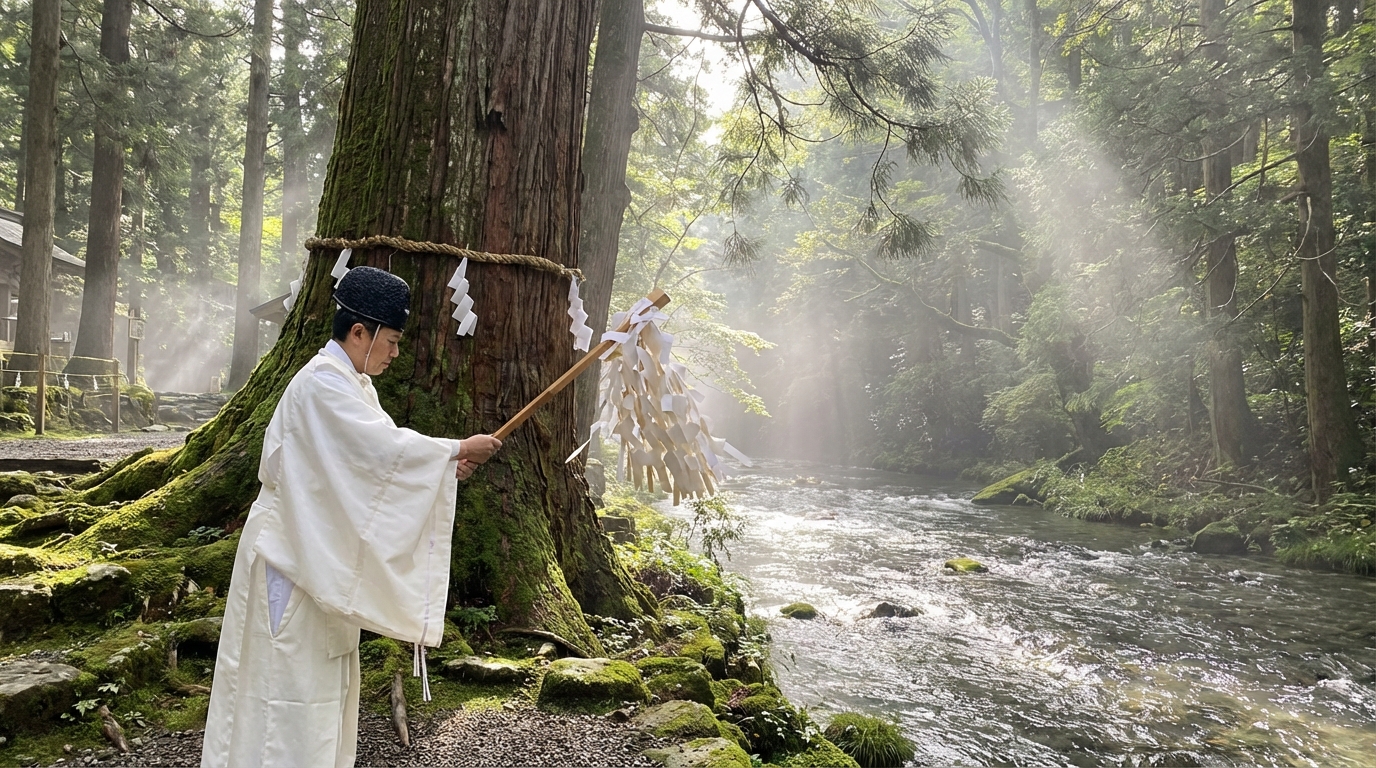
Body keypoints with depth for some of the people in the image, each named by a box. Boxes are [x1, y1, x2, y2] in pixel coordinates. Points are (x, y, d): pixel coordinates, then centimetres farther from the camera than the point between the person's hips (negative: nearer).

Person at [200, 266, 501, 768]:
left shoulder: (354, 384, 11)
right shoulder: (323, 383, -20)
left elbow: (373, 455, 8)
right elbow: (383, 447, -28)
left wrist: (448, 464, -5)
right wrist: (458, 449, -19)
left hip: (322, 553, 10)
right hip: (293, 553, -10)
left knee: (322, 675, 17)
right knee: (289, 675, 0)